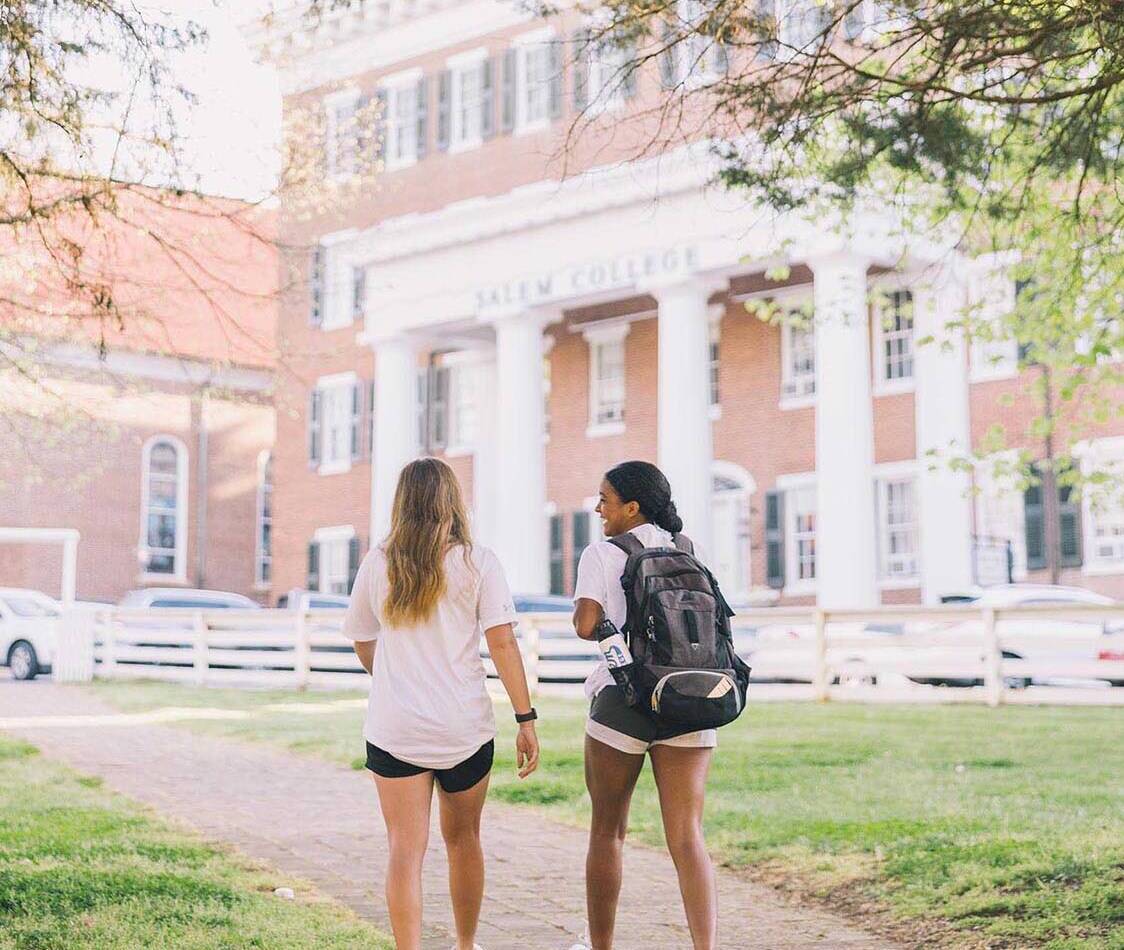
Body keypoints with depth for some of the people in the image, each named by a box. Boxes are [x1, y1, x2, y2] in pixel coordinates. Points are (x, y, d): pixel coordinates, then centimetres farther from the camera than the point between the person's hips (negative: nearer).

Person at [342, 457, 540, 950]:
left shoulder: (377, 563, 3)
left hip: (394, 727, 0)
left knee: (405, 850, 0)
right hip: (465, 725, 0)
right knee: (463, 839, 19)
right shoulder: (477, 562, -3)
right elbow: (503, 642, -10)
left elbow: (363, 642, 14)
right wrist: (526, 720, -7)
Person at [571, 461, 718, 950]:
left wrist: (579, 608, 9)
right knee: (687, 835, 0)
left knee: (607, 831, 13)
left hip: (624, 700, -3)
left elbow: (586, 626, -12)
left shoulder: (602, 554, -2)